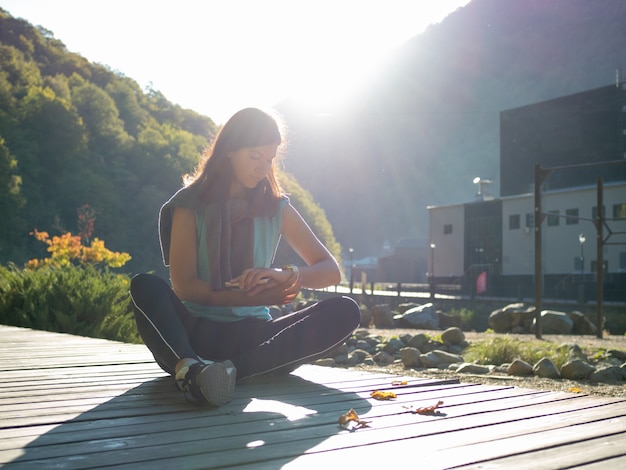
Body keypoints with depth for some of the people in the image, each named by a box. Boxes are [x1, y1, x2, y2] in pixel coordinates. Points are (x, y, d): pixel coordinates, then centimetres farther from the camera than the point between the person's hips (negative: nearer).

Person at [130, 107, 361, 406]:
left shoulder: (277, 208, 10)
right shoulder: (191, 205, 3)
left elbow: (331, 271, 8)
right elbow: (183, 286, -6)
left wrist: (287, 275, -14)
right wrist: (255, 297, -17)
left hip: (252, 335, 2)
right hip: (197, 333, -2)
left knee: (344, 311, -21)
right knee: (145, 286, -29)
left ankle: (233, 369, -39)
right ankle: (189, 367, -55)